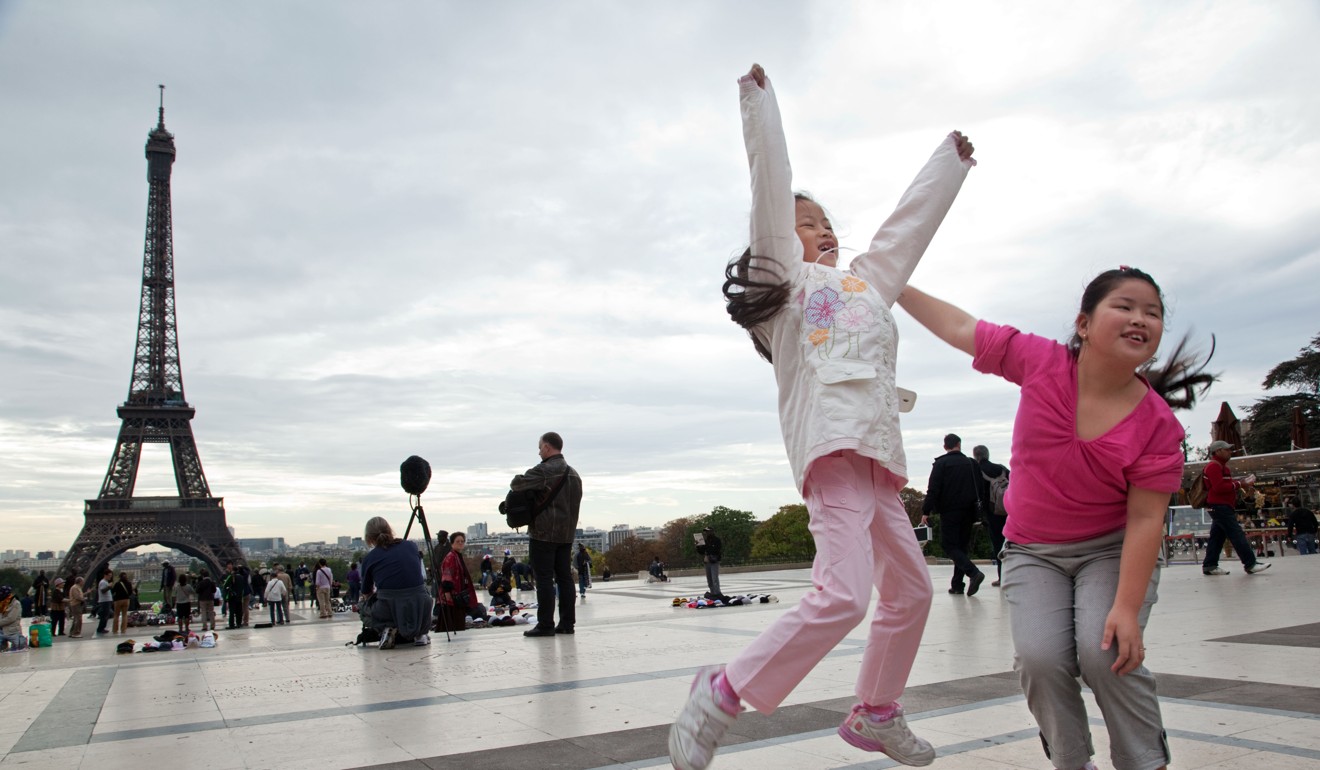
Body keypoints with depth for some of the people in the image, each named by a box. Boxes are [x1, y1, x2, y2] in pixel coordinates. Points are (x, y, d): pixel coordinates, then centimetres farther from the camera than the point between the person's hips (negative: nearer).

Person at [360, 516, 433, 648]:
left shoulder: (369, 558, 8)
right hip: (420, 610, 2)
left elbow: (366, 594, 19)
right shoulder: (411, 545, 14)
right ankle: (420, 633, 16)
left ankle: (386, 629, 4)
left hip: (389, 610, -2)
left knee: (362, 606, 30)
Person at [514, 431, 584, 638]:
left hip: (544, 533, -8)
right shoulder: (573, 473, 16)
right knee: (564, 577, 10)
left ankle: (545, 625, -4)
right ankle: (567, 623, 11)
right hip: (567, 533, 8)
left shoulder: (544, 470, -11)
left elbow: (516, 484, -16)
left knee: (544, 578, -5)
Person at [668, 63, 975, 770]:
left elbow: (913, 217, 38)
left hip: (878, 453, 8)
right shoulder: (785, 276, 12)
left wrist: (953, 159, 46)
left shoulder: (866, 282, 29)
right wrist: (758, 96, 10)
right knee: (843, 595, -23)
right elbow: (771, 183, 7)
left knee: (910, 591, 13)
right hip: (831, 445, -8)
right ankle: (721, 696, -11)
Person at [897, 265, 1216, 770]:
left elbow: (1145, 520, -16)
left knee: (1105, 652, -23)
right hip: (1033, 551, 1)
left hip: (1112, 550, -1)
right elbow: (958, 327, -3)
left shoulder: (1158, 423, -16)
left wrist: (1127, 607, -22)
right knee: (1039, 657, -18)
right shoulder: (1042, 362, -14)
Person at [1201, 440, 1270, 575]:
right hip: (1220, 507, -11)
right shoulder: (1214, 466, -14)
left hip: (1221, 507, 11)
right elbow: (1219, 487, -23)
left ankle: (1209, 566, 9)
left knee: (1217, 536, 8)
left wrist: (1240, 483, 5)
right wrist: (1238, 484, -15)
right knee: (1237, 535, -11)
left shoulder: (1221, 466, 22)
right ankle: (1250, 564, -11)